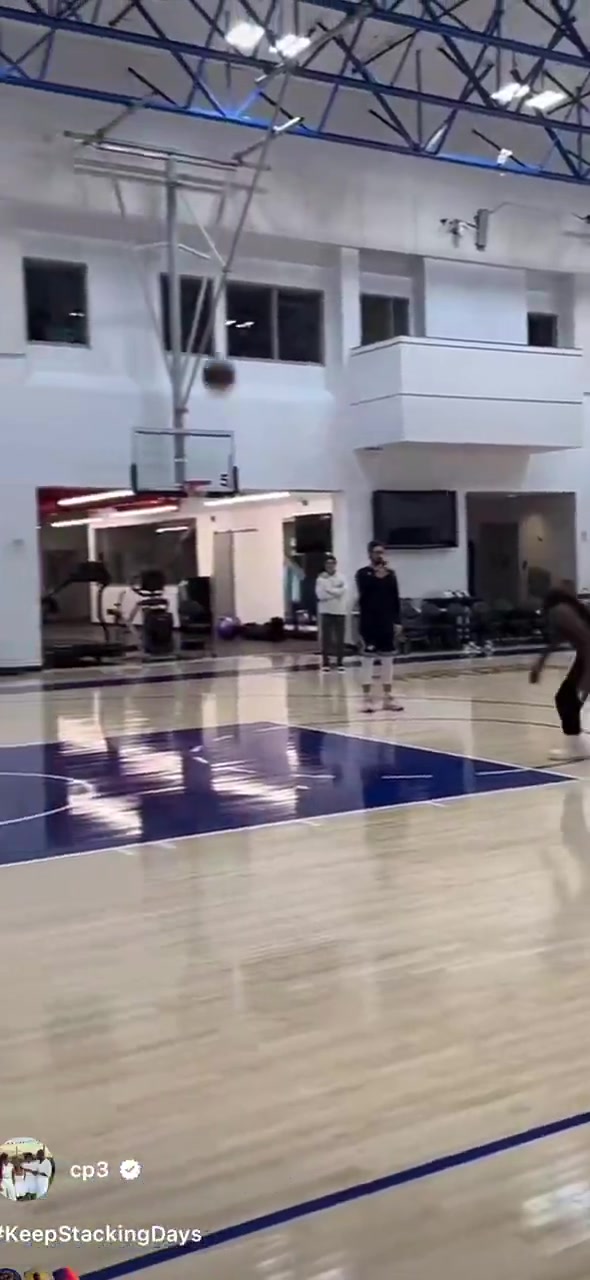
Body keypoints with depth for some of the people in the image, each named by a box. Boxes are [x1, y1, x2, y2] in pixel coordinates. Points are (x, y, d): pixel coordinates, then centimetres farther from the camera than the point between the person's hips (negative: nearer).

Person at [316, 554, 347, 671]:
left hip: (340, 611, 1)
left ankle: (340, 662, 9)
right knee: (326, 638, 1)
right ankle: (325, 662, 6)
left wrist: (328, 589, -12)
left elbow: (341, 591, -13)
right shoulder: (321, 578, 1)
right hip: (326, 611, -1)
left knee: (340, 638, 3)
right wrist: (335, 592, -11)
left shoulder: (341, 578, 3)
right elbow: (320, 594, -11)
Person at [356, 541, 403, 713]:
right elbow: (364, 593, -20)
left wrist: (396, 620, 7)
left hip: (387, 622, 5)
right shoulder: (363, 573, -3)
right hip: (369, 622, -5)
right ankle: (367, 697, 3)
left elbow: (395, 598, 11)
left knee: (388, 658, 7)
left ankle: (388, 697, 14)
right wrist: (377, 577, -24)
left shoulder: (390, 573, 9)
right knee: (368, 658, -2)